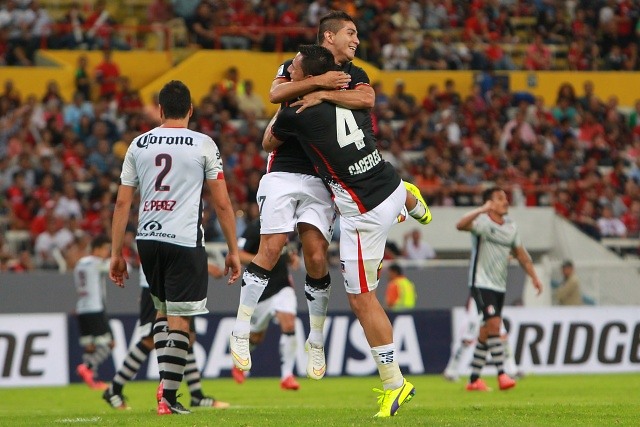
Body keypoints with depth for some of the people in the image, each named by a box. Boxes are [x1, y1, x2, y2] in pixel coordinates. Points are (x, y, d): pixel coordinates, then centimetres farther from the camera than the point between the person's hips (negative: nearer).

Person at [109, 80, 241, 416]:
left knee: (163, 308, 23)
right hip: (184, 240, -4)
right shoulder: (203, 145, 1)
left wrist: (116, 254, 12)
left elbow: (122, 203, 7)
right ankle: (168, 397, -5)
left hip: (147, 238, 4)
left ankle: (165, 381, 11)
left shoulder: (139, 144, 9)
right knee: (178, 318, 0)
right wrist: (233, 250, 6)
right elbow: (222, 203, 0)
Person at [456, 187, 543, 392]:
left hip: (499, 286, 7)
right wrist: (482, 210, -43)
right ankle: (502, 376, -23)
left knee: (487, 332, 9)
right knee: (494, 324, -19)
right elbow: (461, 225, -31)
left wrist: (534, 277, 16)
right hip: (481, 283, -7)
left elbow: (521, 253, 21)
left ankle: (474, 379, 16)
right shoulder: (482, 222, -11)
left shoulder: (510, 226, 11)